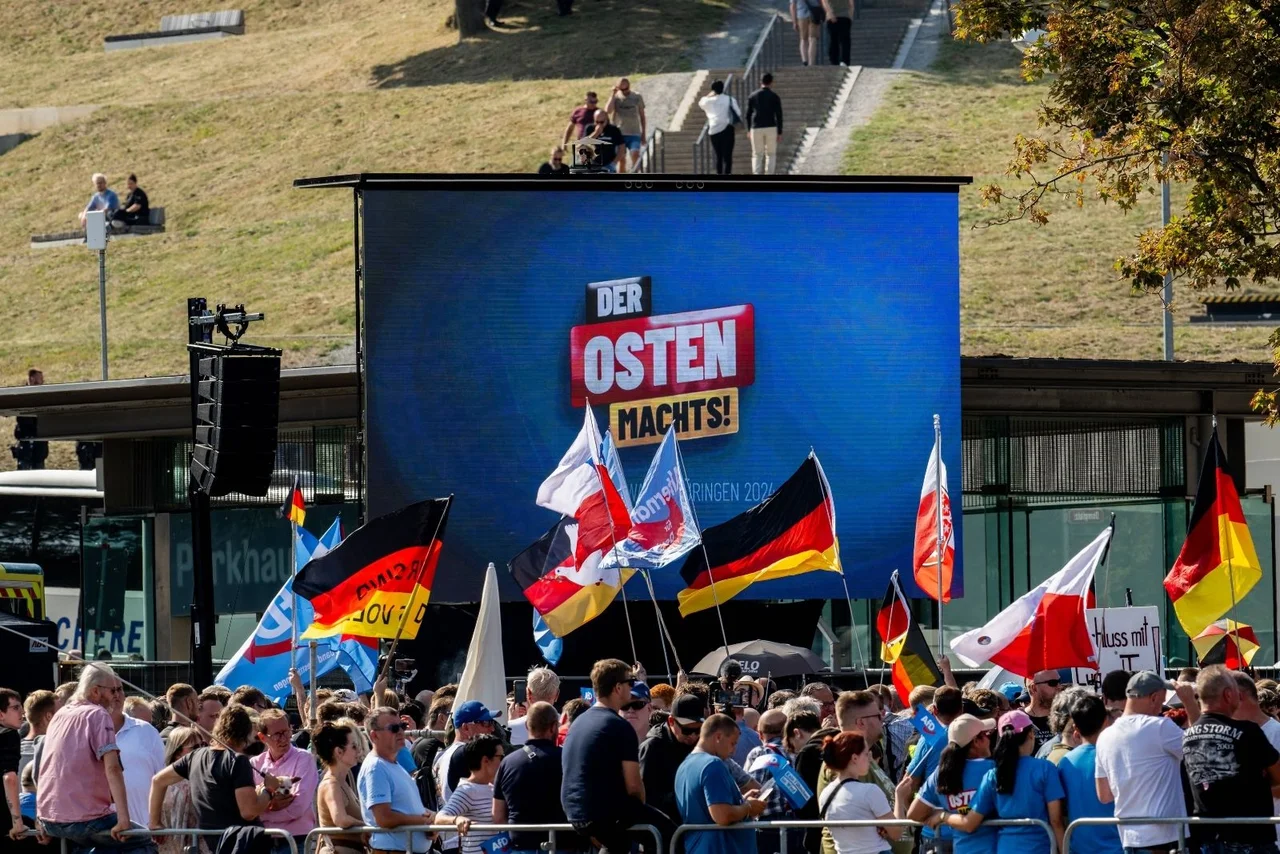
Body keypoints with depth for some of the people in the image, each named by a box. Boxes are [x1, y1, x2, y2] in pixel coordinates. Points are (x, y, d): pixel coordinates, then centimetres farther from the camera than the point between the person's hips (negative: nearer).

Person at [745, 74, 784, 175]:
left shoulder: (753, 96, 3)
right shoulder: (774, 96, -3)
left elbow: (748, 114, 6)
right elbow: (779, 115, -6)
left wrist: (749, 130, 17)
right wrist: (780, 132, 1)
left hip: (756, 129, 1)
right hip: (771, 128, -1)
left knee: (757, 156, 8)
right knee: (771, 155, 10)